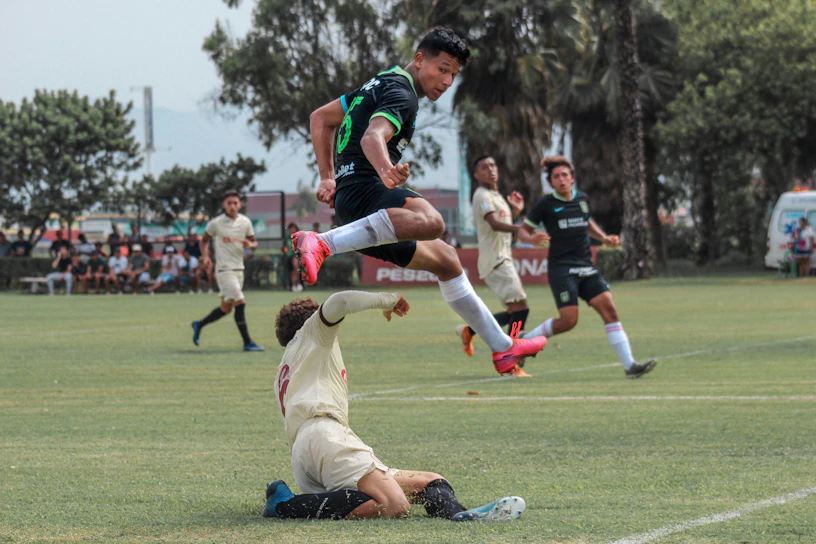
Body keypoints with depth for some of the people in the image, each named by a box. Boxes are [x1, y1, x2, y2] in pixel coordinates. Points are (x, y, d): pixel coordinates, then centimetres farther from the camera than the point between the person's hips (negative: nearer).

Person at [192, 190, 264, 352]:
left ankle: (199, 324, 33)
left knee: (226, 308, 12)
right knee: (240, 303, -15)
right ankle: (247, 343, -12)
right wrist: (205, 256, -9)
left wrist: (250, 244, -11)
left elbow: (254, 243, 13)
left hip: (239, 269, 6)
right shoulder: (216, 223, -5)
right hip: (224, 270, -6)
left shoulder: (245, 222, 6)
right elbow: (204, 240, 9)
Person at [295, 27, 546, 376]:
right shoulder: (401, 93, -8)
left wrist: (328, 177, 25)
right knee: (431, 222, -40)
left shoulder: (381, 85, 24)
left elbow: (321, 118, 30)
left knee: (445, 260, 20)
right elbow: (373, 137, -29)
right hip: (362, 191, -11)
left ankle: (502, 347, 28)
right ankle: (321, 244, -39)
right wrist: (386, 171, -49)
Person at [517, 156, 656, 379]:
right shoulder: (546, 204, -2)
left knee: (609, 309, -9)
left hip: (586, 268, 5)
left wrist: (605, 238, 16)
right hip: (561, 267, -5)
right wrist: (533, 239, -20)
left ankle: (629, 365, -12)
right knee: (568, 320, -15)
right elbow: (523, 231, 3)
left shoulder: (582, 200, 13)